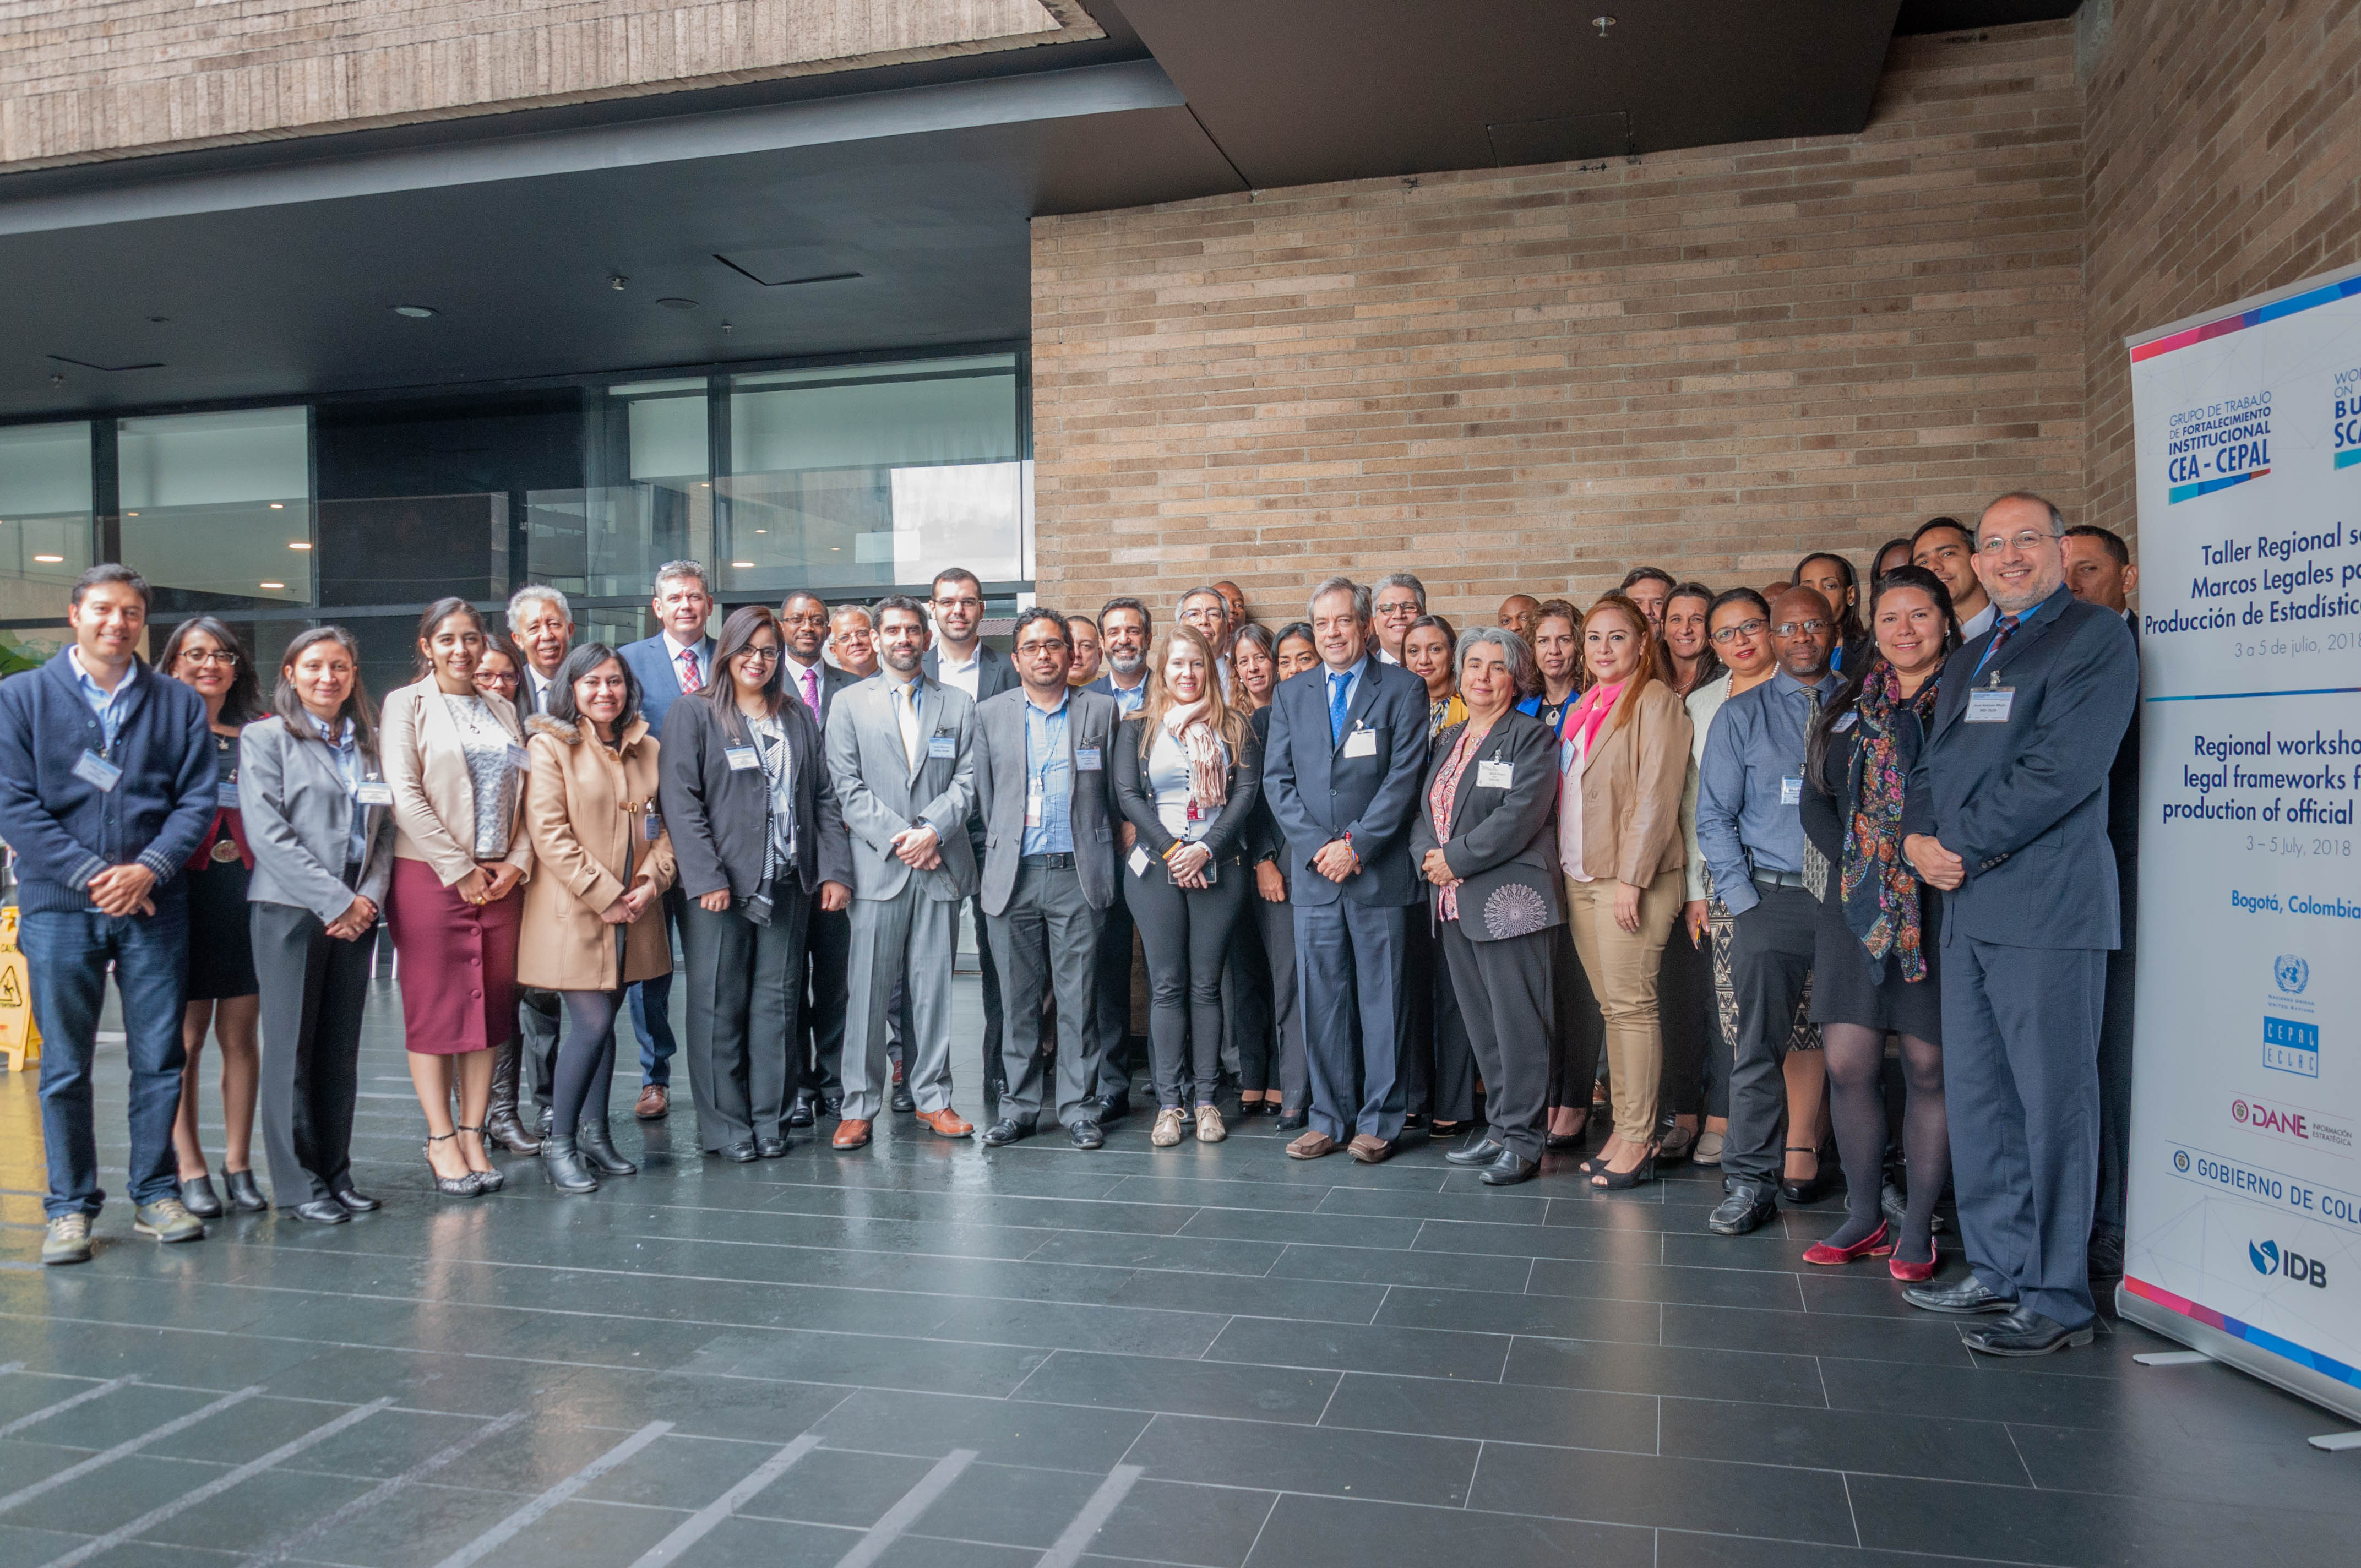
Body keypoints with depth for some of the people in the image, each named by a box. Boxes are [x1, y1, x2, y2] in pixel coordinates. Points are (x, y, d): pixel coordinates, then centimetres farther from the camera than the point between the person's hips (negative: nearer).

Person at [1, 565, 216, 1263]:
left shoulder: (178, 703, 10)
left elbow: (197, 800, 4)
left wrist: (147, 870, -11)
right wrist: (90, 874, -11)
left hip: (155, 905, 1)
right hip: (60, 907, -1)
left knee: (159, 1057, 5)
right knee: (65, 1066, 4)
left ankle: (156, 1194, 17)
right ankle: (70, 1208, 14)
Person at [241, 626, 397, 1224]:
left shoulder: (369, 743, 15)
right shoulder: (265, 738, 1)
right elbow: (266, 833, -9)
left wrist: (370, 896, -4)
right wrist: (335, 900, -13)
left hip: (356, 914, 4)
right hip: (289, 909, -4)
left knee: (342, 1049, 8)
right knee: (292, 1047, 0)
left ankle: (336, 1174, 16)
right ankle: (298, 1182, 8)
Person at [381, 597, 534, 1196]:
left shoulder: (502, 712, 15)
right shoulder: (406, 705, 0)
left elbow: (525, 795, 13)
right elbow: (404, 796, -10)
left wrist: (517, 861, -3)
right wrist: (459, 870, -12)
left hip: (499, 880, 5)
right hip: (429, 877, -4)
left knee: (489, 1006, 5)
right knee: (433, 1009, 0)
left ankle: (473, 1135, 14)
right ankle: (441, 1141, 8)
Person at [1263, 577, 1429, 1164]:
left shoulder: (1403, 690, 3)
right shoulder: (1291, 695, 14)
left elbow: (1405, 776, -6)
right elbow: (1277, 779, 7)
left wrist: (1356, 844, -12)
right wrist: (1317, 846, -6)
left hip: (1381, 872, -3)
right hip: (1313, 872, 3)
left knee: (1382, 999, 2)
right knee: (1321, 1001, 6)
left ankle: (1380, 1120, 12)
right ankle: (1329, 1117, 15)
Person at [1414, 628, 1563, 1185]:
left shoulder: (1532, 738, -3)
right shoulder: (1448, 742, 19)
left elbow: (1520, 815, -16)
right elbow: (1422, 810, 15)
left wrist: (1456, 859, -15)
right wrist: (1428, 856, -5)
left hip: (1508, 900, -7)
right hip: (1454, 903, 7)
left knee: (1517, 1023, -4)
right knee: (1480, 1024, 12)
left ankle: (1523, 1139, 4)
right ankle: (1498, 1128, 21)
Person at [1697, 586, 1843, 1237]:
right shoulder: (1741, 715, 8)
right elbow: (1714, 817, 6)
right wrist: (1744, 897, -4)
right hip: (1772, 898, -1)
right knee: (1761, 1043, -3)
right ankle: (1749, 1182, 3)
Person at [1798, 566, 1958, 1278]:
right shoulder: (1848, 706, 14)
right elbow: (1815, 800, 11)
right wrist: (1862, 863, -3)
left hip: (1939, 905, -4)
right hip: (1858, 904, 4)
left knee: (1928, 1065, 2)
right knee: (1847, 1063, 2)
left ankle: (1917, 1225, 15)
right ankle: (1864, 1216, 17)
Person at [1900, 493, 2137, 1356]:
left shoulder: (2097, 635, -2)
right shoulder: (1966, 660, 22)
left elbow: (2063, 766, -14)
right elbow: (1933, 765, 19)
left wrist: (1963, 846, -13)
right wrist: (1918, 837, -1)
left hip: (2048, 901, -8)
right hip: (1966, 903, 8)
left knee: (2053, 1101, -3)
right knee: (1975, 1098, 11)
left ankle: (2057, 1298, 6)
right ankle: (1999, 1269, 22)